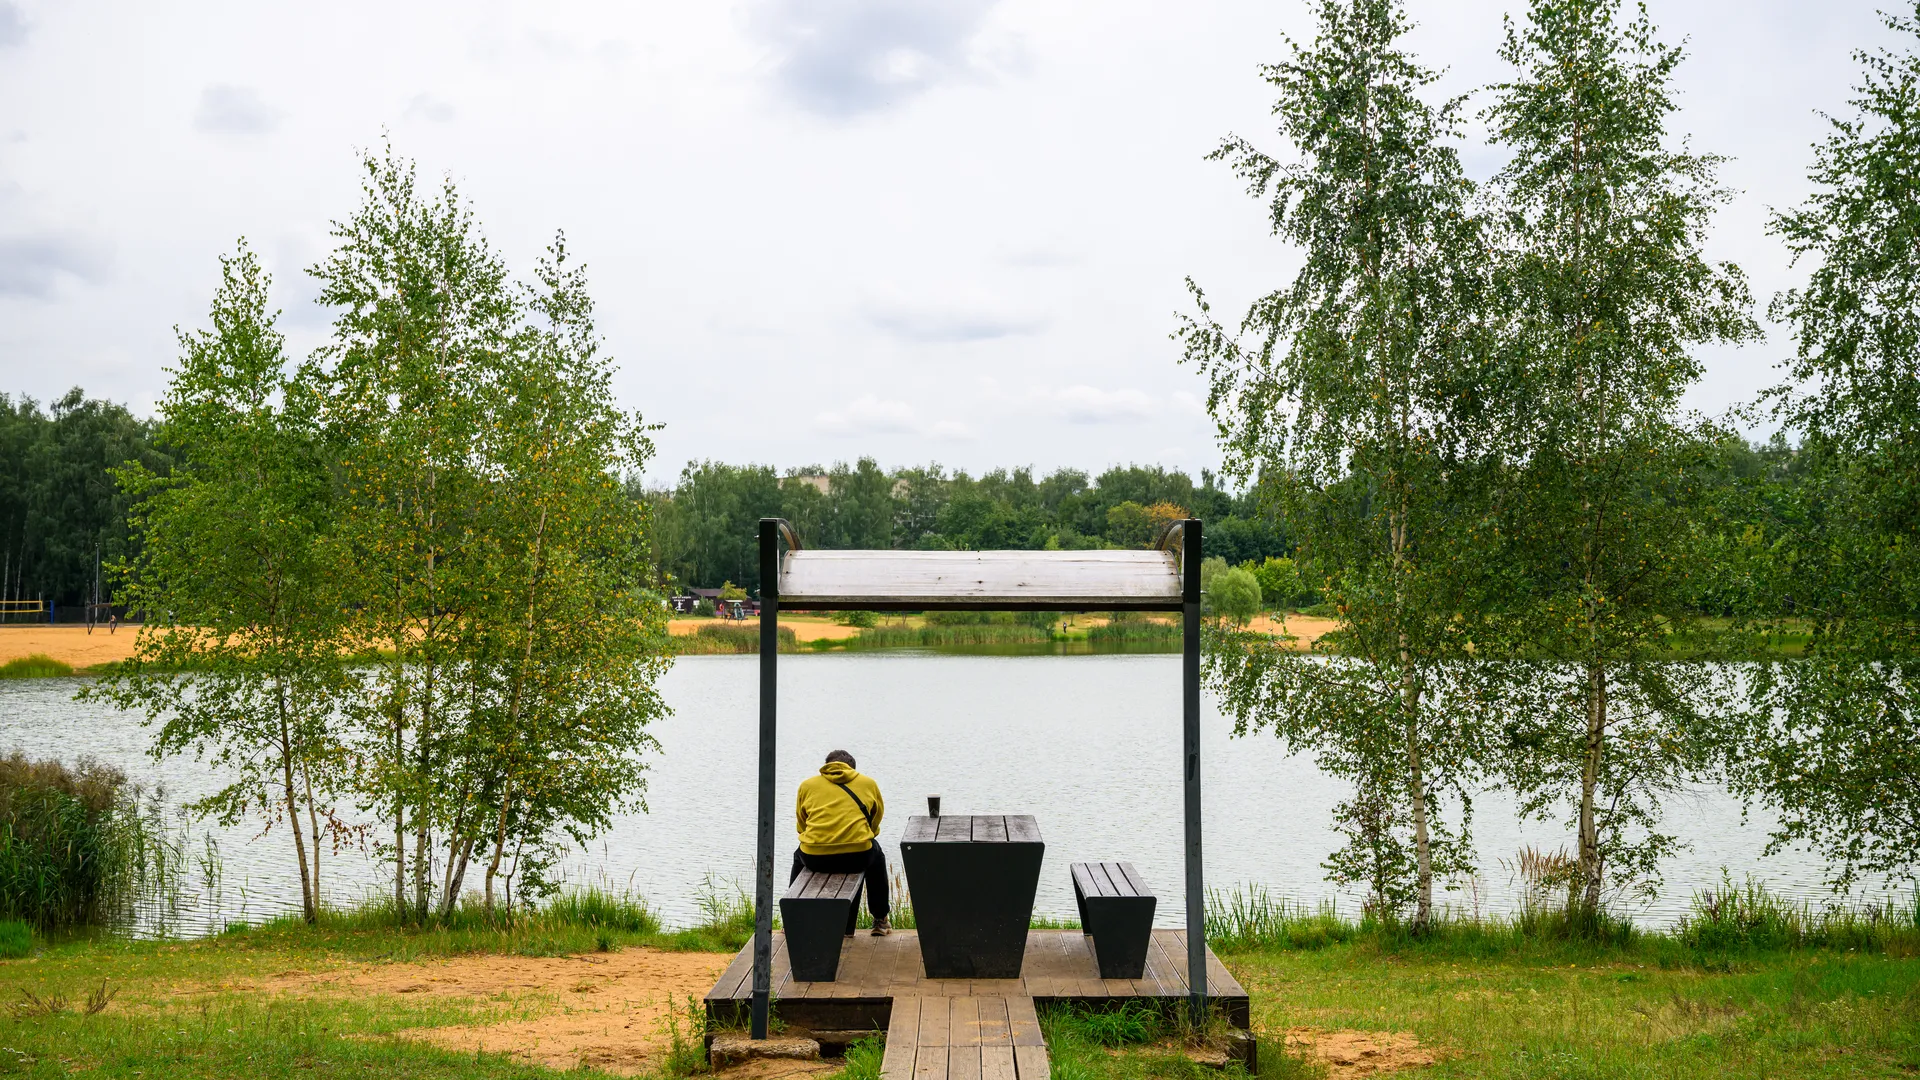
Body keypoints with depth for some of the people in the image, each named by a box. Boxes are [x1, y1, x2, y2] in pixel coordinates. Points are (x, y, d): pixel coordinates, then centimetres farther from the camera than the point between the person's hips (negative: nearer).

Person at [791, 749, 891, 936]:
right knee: (877, 856, 36)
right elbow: (876, 822, 25)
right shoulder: (868, 783, 17)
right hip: (858, 857, -1)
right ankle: (880, 920, 37)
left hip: (815, 858, 1)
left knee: (799, 856, 38)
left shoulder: (807, 785, 17)